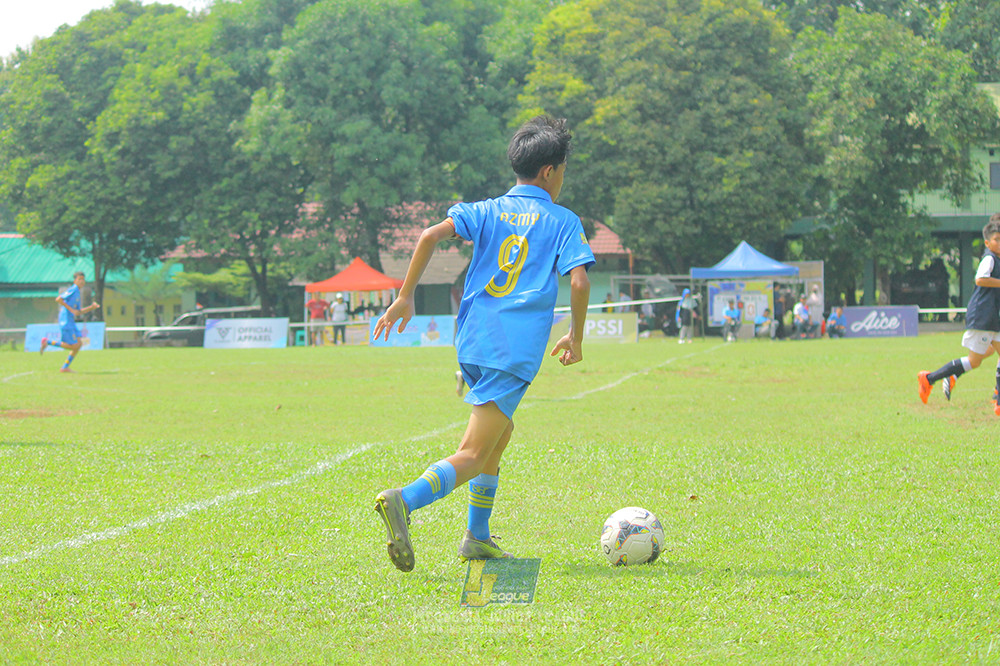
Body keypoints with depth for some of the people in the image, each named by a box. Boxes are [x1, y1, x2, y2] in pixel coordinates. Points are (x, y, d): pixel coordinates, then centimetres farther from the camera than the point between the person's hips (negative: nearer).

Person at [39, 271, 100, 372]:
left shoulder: (77, 293, 19)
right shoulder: (73, 290, -10)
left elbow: (79, 312, 23)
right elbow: (58, 299, -19)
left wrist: (91, 307, 11)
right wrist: (71, 309, -18)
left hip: (71, 322, 10)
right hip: (66, 321, -10)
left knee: (79, 344, 6)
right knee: (74, 346, -9)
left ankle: (65, 368, 10)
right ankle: (48, 342, -1)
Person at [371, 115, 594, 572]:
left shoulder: (488, 211, 14)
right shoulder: (563, 222, 5)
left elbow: (431, 235, -1)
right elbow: (579, 281, -8)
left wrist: (405, 296, 4)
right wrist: (575, 337, 7)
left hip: (472, 342, 6)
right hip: (516, 350, -6)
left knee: (500, 431, 27)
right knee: (472, 456, -10)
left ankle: (477, 538, 27)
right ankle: (404, 501, -35)